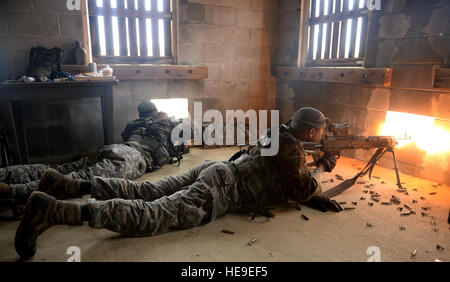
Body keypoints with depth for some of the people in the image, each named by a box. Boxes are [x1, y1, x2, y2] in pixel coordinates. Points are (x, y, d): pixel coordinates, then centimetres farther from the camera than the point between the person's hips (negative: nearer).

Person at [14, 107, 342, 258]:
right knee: (154, 215, -19)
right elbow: (303, 189, 0)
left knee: (145, 191, 6)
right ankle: (51, 210, -27)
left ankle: (66, 184, 3)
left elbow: (287, 182, 36)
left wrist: (318, 199, 31)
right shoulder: (291, 150, -5)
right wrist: (321, 169, 19)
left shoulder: (280, 136, 24)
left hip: (214, 170, 9)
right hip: (220, 189, -9)